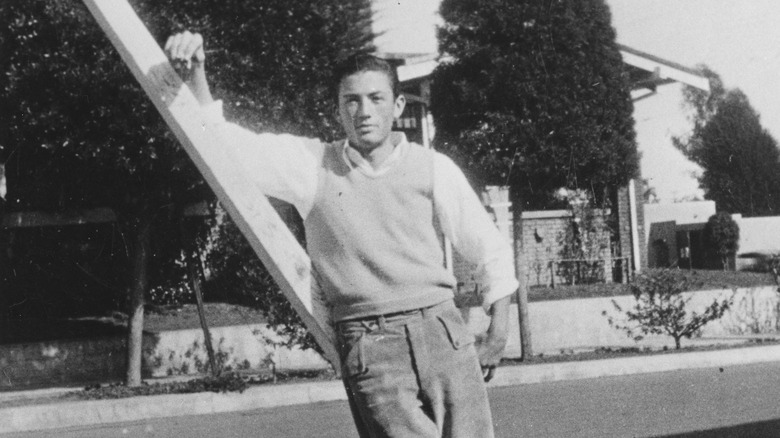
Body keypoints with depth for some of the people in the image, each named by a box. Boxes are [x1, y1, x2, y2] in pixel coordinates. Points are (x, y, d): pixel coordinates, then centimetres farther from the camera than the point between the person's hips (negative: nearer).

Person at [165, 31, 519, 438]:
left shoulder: (433, 168, 6)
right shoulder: (310, 164, 6)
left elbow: (492, 251, 13)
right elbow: (220, 141, 0)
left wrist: (497, 336, 11)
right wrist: (195, 72, -15)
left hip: (442, 332, 2)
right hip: (368, 346, -1)